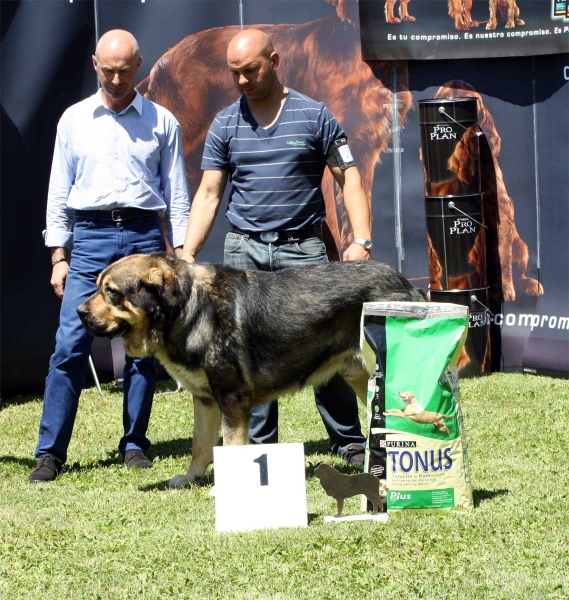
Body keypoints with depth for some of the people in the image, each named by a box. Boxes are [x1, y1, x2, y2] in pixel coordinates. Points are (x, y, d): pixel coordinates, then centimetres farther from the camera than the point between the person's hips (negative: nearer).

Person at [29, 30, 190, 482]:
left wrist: (180, 254, 3)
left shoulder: (162, 122, 8)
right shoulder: (74, 119, 9)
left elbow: (177, 194, 10)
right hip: (90, 237, 0)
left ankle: (134, 444, 13)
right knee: (71, 344, -8)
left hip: (144, 236, 0)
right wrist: (59, 257, 4)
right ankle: (50, 452, -6)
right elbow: (59, 190, 10)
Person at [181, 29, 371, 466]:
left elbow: (349, 179, 1)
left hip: (303, 249, -2)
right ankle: (259, 449, 10)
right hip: (244, 251, 3)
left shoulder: (314, 116, 1)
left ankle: (352, 445, 5)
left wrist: (361, 240, -11)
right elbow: (209, 194, 6)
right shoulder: (225, 125, 8)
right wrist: (186, 255, -4)